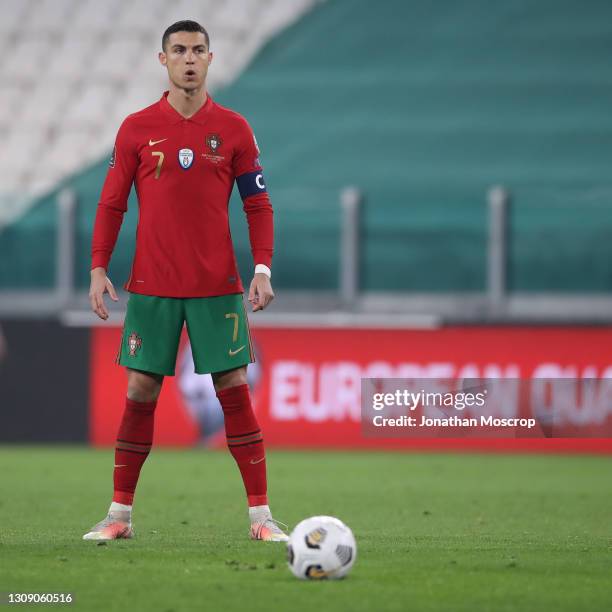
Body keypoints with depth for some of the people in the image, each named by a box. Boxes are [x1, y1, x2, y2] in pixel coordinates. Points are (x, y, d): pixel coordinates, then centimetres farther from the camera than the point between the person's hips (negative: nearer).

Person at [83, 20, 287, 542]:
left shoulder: (233, 129, 3)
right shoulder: (137, 129, 3)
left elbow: (258, 205, 5)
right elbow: (112, 204, 6)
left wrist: (263, 269, -6)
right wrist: (99, 268, -3)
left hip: (218, 286, 0)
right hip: (152, 285, 0)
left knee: (234, 389, -3)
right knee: (141, 391, 1)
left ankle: (260, 514, 2)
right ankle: (120, 513, 10)